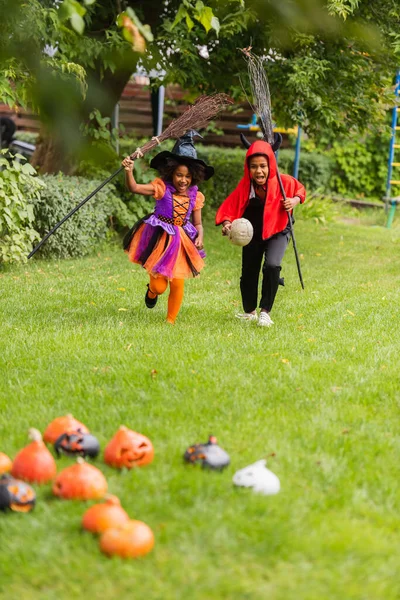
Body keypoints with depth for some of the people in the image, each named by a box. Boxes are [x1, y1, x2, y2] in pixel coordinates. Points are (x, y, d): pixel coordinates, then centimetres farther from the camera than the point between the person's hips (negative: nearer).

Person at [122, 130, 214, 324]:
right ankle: (152, 291, 37)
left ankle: (171, 320, 22)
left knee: (178, 284, 2)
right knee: (159, 285, -4)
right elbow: (134, 188, -20)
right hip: (160, 240, -3)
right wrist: (129, 171, -37)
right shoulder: (162, 188, -10)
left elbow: (198, 223, 7)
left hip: (182, 241, 3)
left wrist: (200, 236, -14)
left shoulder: (195, 196, 0)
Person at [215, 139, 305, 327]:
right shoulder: (245, 185, -21)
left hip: (277, 232, -2)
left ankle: (265, 312, -13)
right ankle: (250, 312, 40)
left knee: (272, 266, -28)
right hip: (252, 234, 2)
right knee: (248, 274, 12)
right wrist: (227, 223, -40)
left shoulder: (283, 182, -22)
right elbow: (229, 207, -19)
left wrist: (295, 200, -24)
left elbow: (300, 190, -2)